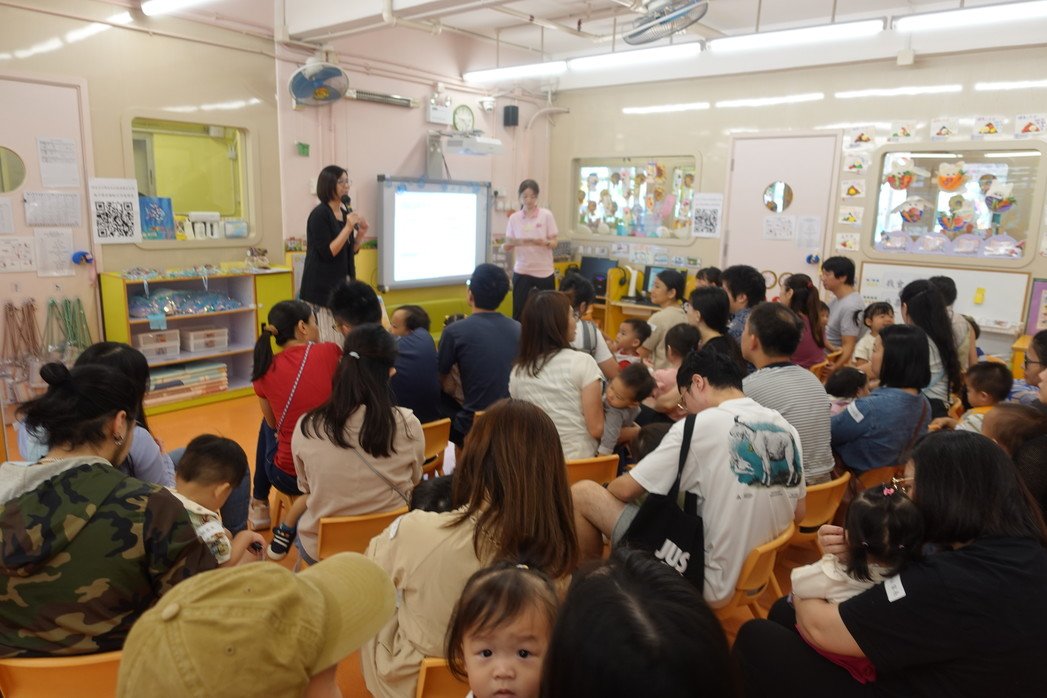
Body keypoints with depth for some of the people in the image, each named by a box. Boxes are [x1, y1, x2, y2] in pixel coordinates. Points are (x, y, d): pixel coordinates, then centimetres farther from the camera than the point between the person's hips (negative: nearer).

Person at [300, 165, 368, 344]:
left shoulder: (346, 213, 11)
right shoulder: (319, 215, -12)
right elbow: (328, 253, -17)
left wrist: (361, 233, 1)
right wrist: (348, 227, -19)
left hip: (343, 284, 8)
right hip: (323, 287, -8)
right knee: (327, 341, -8)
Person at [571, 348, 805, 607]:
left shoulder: (699, 426, -17)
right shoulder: (787, 429, 2)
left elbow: (626, 490, -10)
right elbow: (798, 513, 13)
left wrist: (606, 489, 12)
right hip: (753, 578, 8)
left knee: (581, 494, 2)